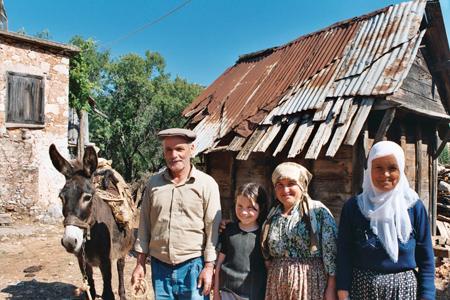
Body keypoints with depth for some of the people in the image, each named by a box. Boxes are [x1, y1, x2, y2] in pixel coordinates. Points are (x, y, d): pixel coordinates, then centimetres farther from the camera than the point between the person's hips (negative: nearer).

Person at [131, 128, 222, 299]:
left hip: (193, 266, -3)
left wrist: (209, 266, -9)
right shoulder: (153, 183, 2)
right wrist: (140, 263, 7)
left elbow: (213, 228, -7)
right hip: (159, 266, 3)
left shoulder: (207, 184, -8)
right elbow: (144, 225, 7)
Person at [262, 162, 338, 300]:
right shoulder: (272, 216, 7)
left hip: (310, 283, -4)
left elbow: (331, 251, -9)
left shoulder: (318, 211, -7)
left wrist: (331, 288, -11)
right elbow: (266, 253, 14)